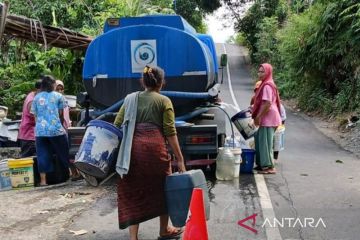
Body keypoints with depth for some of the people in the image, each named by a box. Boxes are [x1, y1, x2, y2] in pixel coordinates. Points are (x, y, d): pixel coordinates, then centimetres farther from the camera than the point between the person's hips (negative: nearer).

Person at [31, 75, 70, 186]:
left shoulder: (36, 97, 13)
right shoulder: (58, 96, 7)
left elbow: (35, 116, 14)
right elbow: (61, 115, 9)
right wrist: (62, 126, 24)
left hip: (40, 131, 2)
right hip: (56, 130, -2)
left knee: (42, 156, 4)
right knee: (63, 154, 10)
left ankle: (43, 180, 3)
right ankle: (69, 175, 19)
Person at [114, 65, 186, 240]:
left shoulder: (130, 99, 15)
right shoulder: (164, 101, 5)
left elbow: (117, 125, 10)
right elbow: (170, 132, -2)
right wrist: (179, 158, 0)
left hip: (132, 148, 3)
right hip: (154, 147, -2)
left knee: (132, 192, 10)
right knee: (161, 189, 17)